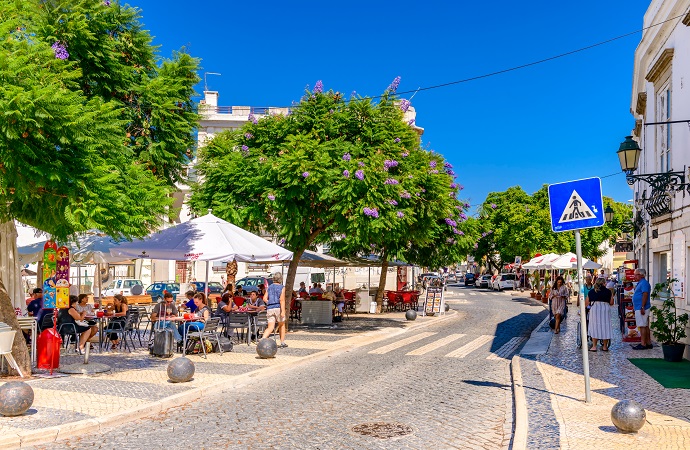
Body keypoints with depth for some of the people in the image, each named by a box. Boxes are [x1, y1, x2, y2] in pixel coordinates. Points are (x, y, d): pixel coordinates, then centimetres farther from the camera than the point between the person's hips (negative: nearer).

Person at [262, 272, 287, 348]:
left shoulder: (269, 287, 13)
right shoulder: (282, 287, -1)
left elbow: (265, 298, 5)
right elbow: (282, 299, -13)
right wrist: (283, 311, -18)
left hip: (269, 309, 3)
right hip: (278, 308, -3)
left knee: (270, 328, -1)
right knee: (282, 325, 17)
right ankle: (282, 343, 22)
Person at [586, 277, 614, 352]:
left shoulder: (591, 292, 10)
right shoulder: (608, 291, 6)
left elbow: (586, 303, 10)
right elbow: (611, 303, 4)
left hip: (594, 309, 1)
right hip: (605, 309, 0)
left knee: (594, 327, 5)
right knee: (605, 326, 7)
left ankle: (594, 346, 2)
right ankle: (605, 346, 12)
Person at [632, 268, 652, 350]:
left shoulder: (644, 283, -13)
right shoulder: (640, 283, 19)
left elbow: (645, 295, -21)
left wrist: (642, 307, -25)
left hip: (641, 308, -11)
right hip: (639, 308, 11)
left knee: (642, 326, -9)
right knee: (645, 326, 12)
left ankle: (643, 344, -7)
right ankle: (648, 343, 17)